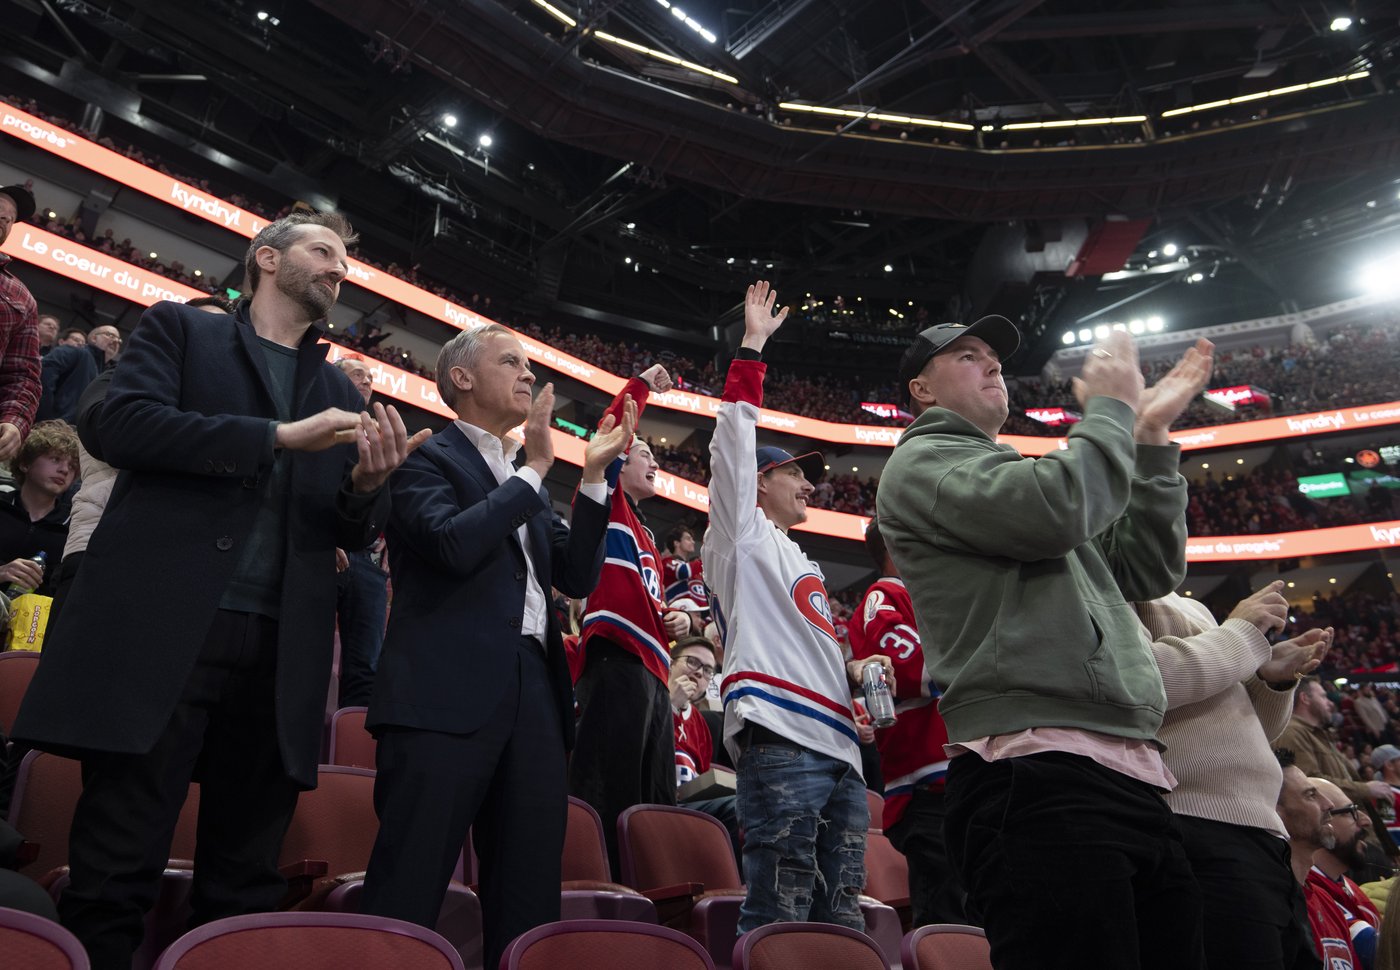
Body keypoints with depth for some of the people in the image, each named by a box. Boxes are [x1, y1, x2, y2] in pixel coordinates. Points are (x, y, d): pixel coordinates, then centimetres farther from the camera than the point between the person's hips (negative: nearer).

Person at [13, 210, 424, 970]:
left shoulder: (341, 393, 21)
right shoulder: (180, 330, 12)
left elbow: (351, 533, 16)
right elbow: (124, 424, -7)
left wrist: (367, 485, -6)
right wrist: (279, 436, -12)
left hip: (278, 655, 4)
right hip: (160, 632, -4)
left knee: (245, 885, 8)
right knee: (115, 873, -1)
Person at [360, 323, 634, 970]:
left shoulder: (525, 482, 24)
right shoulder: (426, 457, 3)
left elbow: (577, 577, 16)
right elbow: (455, 544, -16)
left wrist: (593, 475, 9)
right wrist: (536, 469, -6)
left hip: (532, 692, 7)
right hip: (447, 692, -7)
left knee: (530, 902, 9)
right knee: (407, 896, -2)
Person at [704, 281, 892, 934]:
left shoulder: (802, 566, 31)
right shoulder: (742, 535, 9)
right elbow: (734, 436, -2)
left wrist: (856, 671, 15)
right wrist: (752, 345, 0)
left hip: (838, 746, 8)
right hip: (780, 738, -8)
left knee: (842, 916, 8)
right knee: (779, 914, -9)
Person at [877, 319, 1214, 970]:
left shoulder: (1021, 480, 29)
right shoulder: (922, 461, 4)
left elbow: (1149, 571, 27)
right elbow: (1056, 512, -14)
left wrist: (1152, 434, 22)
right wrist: (1112, 407, 4)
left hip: (1133, 779, 9)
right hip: (1039, 776, -8)